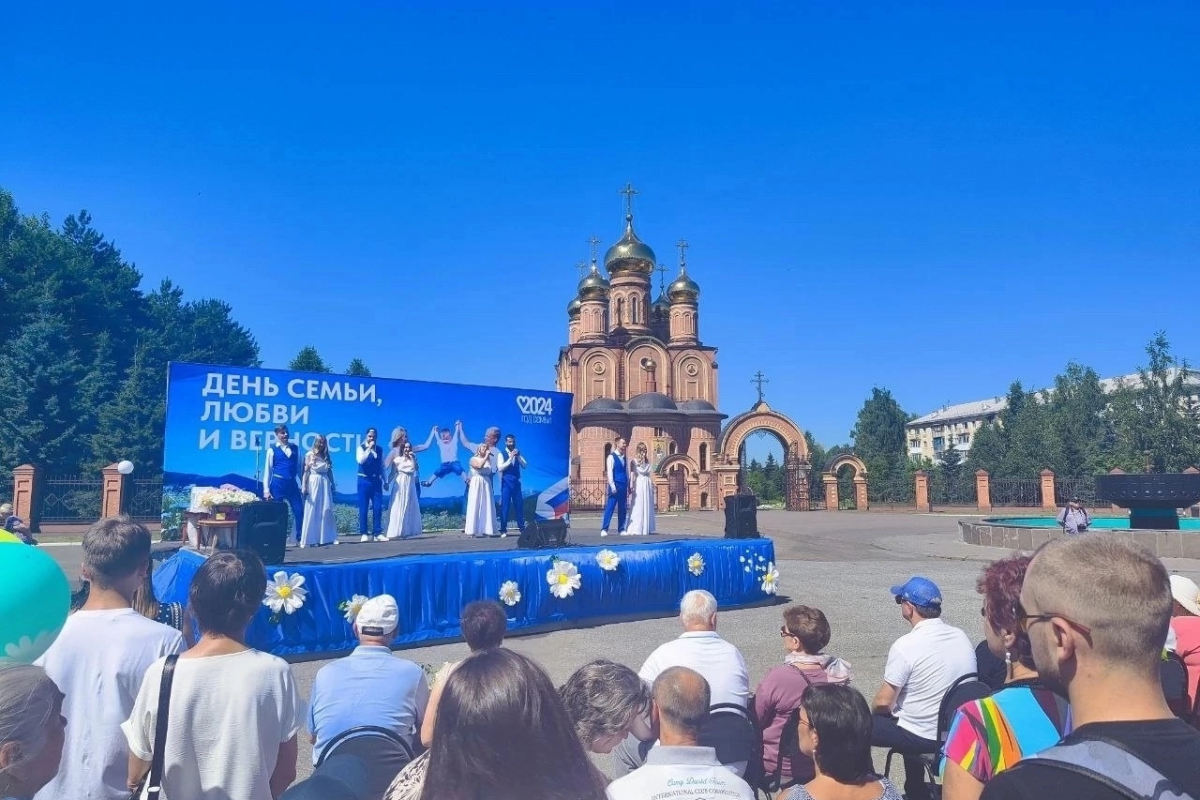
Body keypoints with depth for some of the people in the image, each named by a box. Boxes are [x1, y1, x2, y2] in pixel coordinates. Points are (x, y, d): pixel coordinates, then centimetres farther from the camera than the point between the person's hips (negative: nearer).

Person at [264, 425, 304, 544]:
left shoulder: (295, 448, 10)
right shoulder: (272, 449, 1)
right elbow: (268, 470, 1)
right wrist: (266, 490, -5)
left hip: (292, 483, 3)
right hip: (278, 483, -3)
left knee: (299, 510, 0)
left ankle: (300, 538, 11)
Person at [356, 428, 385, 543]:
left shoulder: (379, 449, 10)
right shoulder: (361, 447, -1)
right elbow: (360, 460, -20)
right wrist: (369, 448, -18)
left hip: (376, 481, 4)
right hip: (364, 480, -3)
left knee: (378, 508, -1)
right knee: (363, 508, -1)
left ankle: (377, 533, 4)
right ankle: (364, 534, 3)